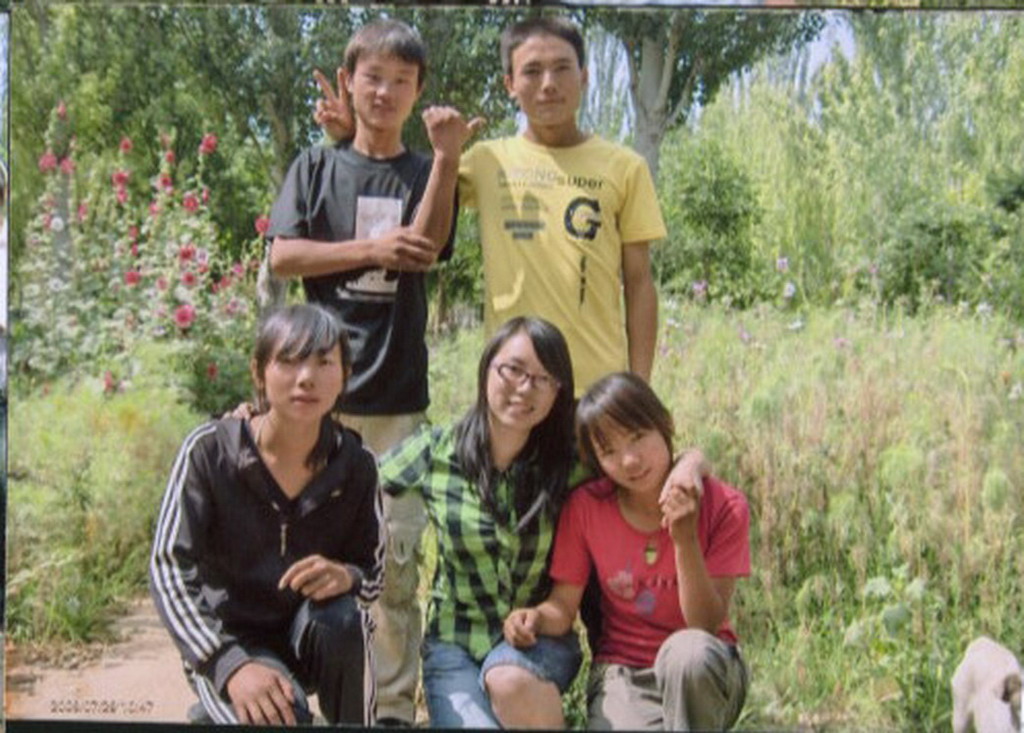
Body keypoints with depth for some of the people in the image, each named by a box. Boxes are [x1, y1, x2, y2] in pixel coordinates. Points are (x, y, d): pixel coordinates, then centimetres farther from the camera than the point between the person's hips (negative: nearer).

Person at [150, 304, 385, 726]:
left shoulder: (355, 466, -9)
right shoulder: (210, 451, -16)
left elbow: (372, 576, -2)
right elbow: (168, 569, -19)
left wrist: (344, 577, -29)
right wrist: (231, 664, -33)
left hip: (313, 636, 2)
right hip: (225, 640, -2)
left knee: (340, 617, -31)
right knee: (281, 716, -30)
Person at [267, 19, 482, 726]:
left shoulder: (426, 171, 13)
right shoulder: (317, 165, 11)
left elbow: (425, 247, -6)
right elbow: (282, 256, 1)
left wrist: (447, 157, -14)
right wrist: (370, 250, -6)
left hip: (399, 391, 0)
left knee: (399, 555, -1)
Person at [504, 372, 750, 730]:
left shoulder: (723, 506, -9)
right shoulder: (585, 507, -3)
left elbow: (708, 624, -13)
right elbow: (564, 606, -1)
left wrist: (685, 540, -25)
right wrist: (536, 617, -25)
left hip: (705, 673, 0)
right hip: (621, 674, 0)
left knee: (688, 650, -36)